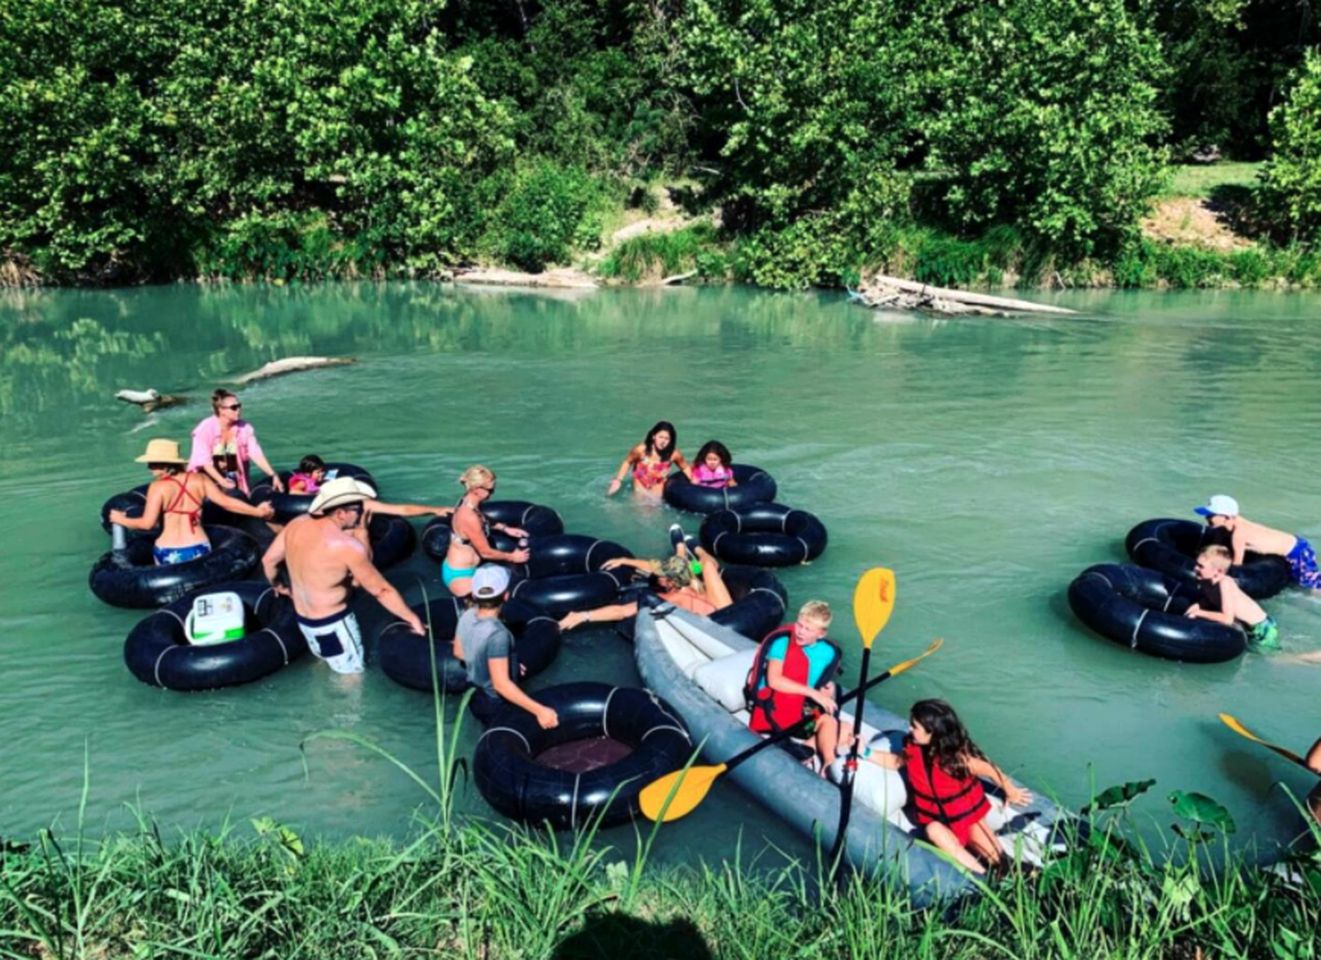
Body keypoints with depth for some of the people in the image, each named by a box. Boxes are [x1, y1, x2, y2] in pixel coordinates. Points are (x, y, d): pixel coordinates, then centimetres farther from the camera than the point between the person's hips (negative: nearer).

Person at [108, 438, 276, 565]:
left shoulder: (158, 487, -9)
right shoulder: (199, 479, 1)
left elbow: (147, 523, -13)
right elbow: (226, 502, -1)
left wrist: (121, 520, 4)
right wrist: (257, 511, 7)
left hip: (169, 553, -3)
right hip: (199, 549, 3)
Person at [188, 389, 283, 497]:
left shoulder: (245, 428, -9)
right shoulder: (206, 428, -16)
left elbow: (256, 454, -12)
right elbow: (203, 461, -18)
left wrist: (273, 475, -23)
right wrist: (222, 481, -28)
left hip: (234, 481, 3)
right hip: (208, 479, -3)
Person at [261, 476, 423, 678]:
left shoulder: (296, 525, -8)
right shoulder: (347, 546, -27)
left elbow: (268, 561, 6)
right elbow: (382, 591, -20)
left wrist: (278, 585, 26)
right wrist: (412, 618, -9)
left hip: (300, 616, 8)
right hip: (333, 623, -8)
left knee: (323, 661, 32)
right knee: (353, 676, 10)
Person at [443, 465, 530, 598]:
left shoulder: (468, 501, -5)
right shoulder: (469, 517, -31)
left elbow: (483, 521, 20)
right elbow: (486, 552, -19)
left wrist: (505, 528, 11)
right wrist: (512, 557, -5)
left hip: (468, 569, 9)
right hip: (459, 576, -9)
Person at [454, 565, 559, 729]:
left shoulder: (467, 617, -10)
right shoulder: (497, 634, -34)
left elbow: (459, 652, 8)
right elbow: (501, 684, -34)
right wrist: (539, 710, -35)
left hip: (476, 697, 8)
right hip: (496, 705, -8)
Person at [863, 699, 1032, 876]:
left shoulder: (959, 757, -29)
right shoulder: (914, 749, -14)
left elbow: (990, 770, -15)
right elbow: (896, 762, 4)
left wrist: (1011, 791, 0)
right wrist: (866, 752, -8)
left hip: (967, 815, -2)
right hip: (936, 817, 2)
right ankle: (981, 874, -28)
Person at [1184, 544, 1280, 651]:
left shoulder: (1225, 583, -32)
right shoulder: (1206, 580, -11)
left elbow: (1227, 619, -35)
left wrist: (1200, 613, -31)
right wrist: (1198, 606, -15)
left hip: (1260, 627, -7)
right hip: (1244, 623, 7)